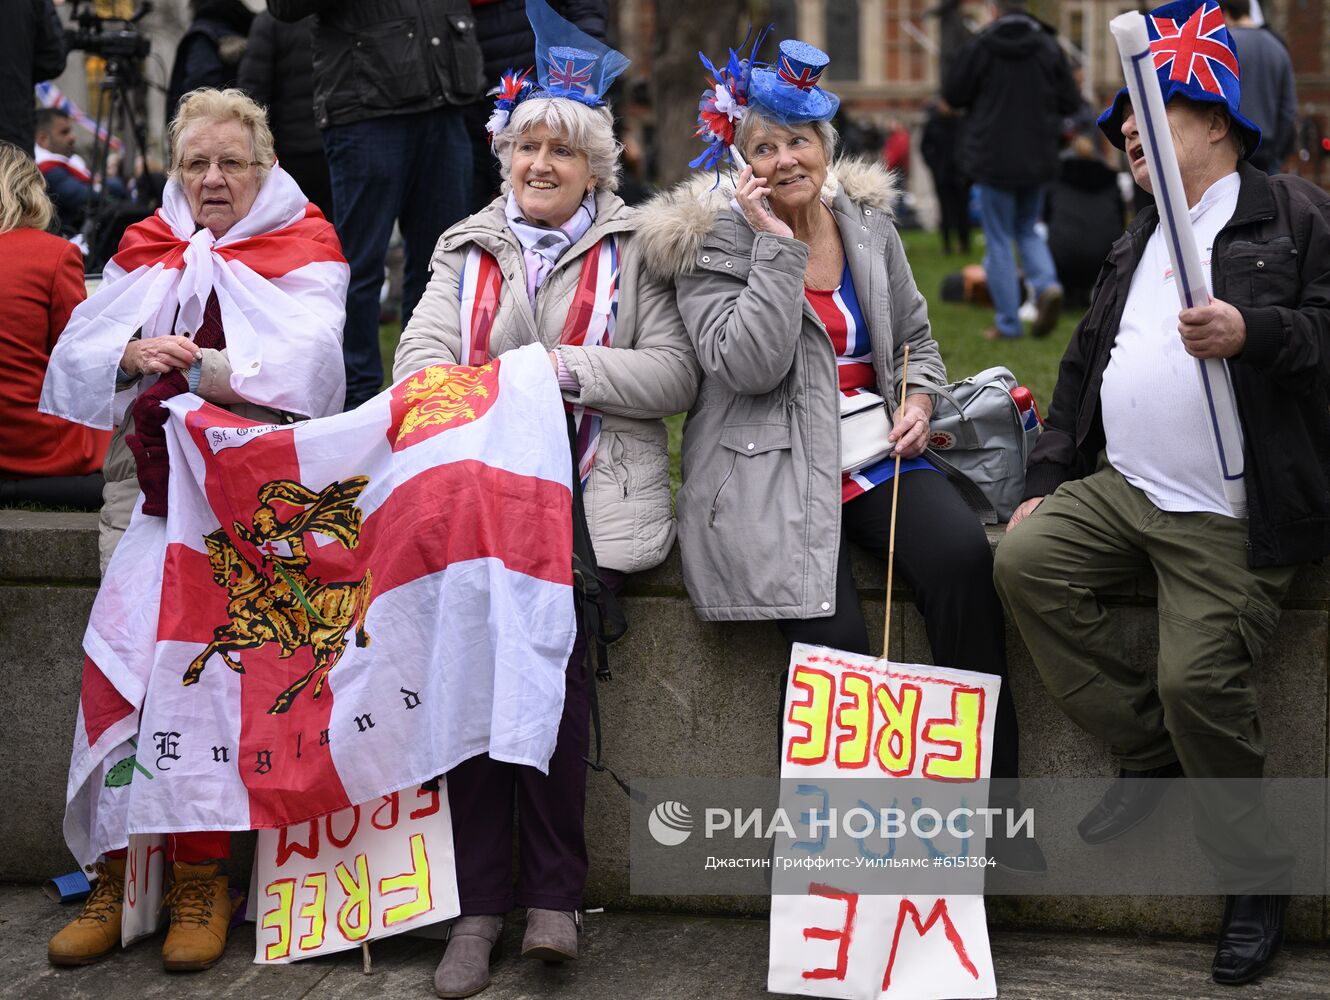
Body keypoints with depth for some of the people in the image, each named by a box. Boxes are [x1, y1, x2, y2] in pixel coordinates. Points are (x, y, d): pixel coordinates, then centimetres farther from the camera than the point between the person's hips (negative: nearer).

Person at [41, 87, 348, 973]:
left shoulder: (305, 251, 10)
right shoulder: (147, 250, 22)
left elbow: (305, 364, -7)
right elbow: (75, 360, 11)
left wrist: (180, 364, -16)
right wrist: (132, 357, -10)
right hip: (147, 469, 3)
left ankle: (200, 881, -16)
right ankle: (119, 874, -13)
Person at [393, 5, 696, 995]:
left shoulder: (634, 251, 12)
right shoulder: (468, 250, 23)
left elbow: (675, 373, 1)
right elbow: (421, 349, 10)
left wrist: (566, 368, -10)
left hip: (590, 494, -2)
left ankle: (554, 892, -19)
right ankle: (477, 900, -21)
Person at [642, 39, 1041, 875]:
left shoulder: (869, 226, 12)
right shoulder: (713, 240, -2)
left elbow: (915, 338, 24)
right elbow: (749, 365, -15)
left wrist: (920, 398, 3)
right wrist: (777, 245, -15)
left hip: (875, 455, 4)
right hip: (772, 468, -4)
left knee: (963, 556, -26)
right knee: (832, 634, -27)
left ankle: (990, 792, -16)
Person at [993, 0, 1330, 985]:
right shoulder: (1139, 242, 23)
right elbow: (1084, 363, 25)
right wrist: (1048, 483, 18)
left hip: (1232, 516, -7)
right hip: (1120, 488, 7)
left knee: (1198, 679, -17)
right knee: (1025, 561, -14)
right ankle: (1150, 750, 2)